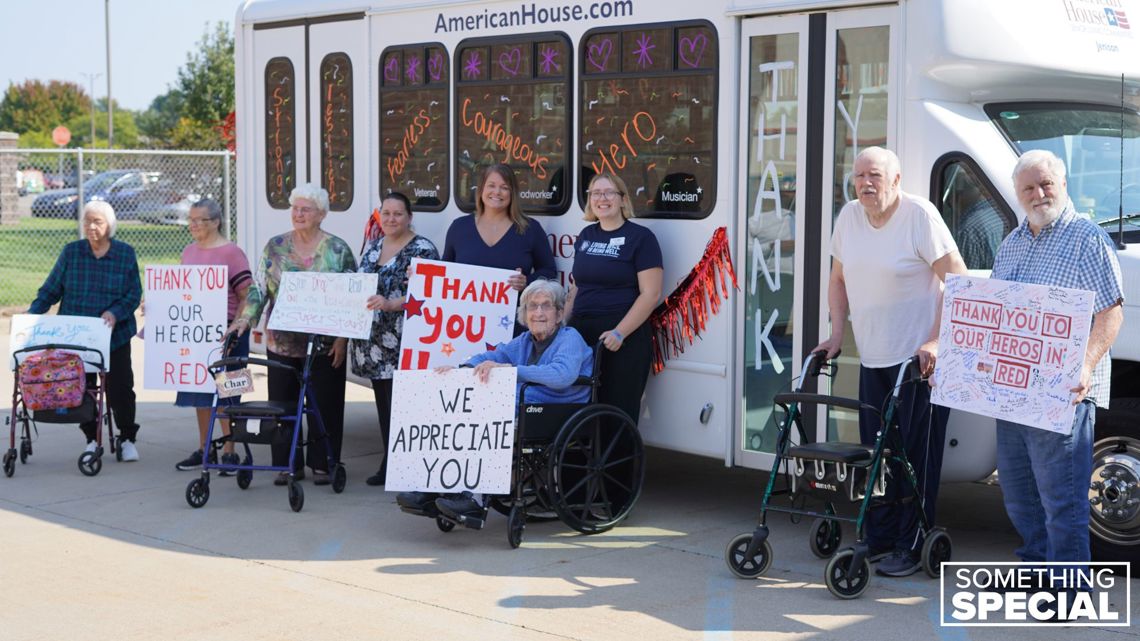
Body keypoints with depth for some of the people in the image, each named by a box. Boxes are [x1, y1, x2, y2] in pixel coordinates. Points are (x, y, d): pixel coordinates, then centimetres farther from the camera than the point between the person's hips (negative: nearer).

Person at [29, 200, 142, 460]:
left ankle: (127, 439, 16)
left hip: (114, 335, -1)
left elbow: (134, 294, -2)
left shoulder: (126, 253, 1)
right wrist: (32, 314, -11)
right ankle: (92, 439, 19)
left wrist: (115, 313, -20)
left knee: (119, 388, 1)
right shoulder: (71, 252, 3)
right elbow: (50, 289, 3)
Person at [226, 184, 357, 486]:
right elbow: (260, 288, 4)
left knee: (325, 406, 2)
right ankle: (288, 465, 15)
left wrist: (342, 339, -8)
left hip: (324, 346, -3)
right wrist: (245, 319, -11)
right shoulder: (275, 247, 6)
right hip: (282, 344, 3)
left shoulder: (337, 250, -2)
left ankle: (322, 465, 14)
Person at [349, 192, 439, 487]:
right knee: (384, 404, 9)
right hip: (374, 344, 7)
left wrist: (390, 304, -27)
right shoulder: (372, 248, 16)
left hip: (402, 345, -7)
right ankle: (390, 465, 16)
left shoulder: (422, 250, -6)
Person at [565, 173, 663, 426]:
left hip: (622, 341, -6)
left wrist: (619, 333, -17)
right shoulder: (586, 236, 16)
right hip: (581, 335, 6)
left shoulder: (640, 237, -3)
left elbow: (651, 294, -10)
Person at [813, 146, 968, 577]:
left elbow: (958, 280, -13)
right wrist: (836, 333, 9)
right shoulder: (849, 217, 7)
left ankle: (910, 548, 5)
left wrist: (936, 341, -18)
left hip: (919, 359, -6)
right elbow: (838, 278, 19)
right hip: (872, 359, 7)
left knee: (917, 456, -2)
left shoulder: (919, 215, -12)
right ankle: (878, 538, 23)